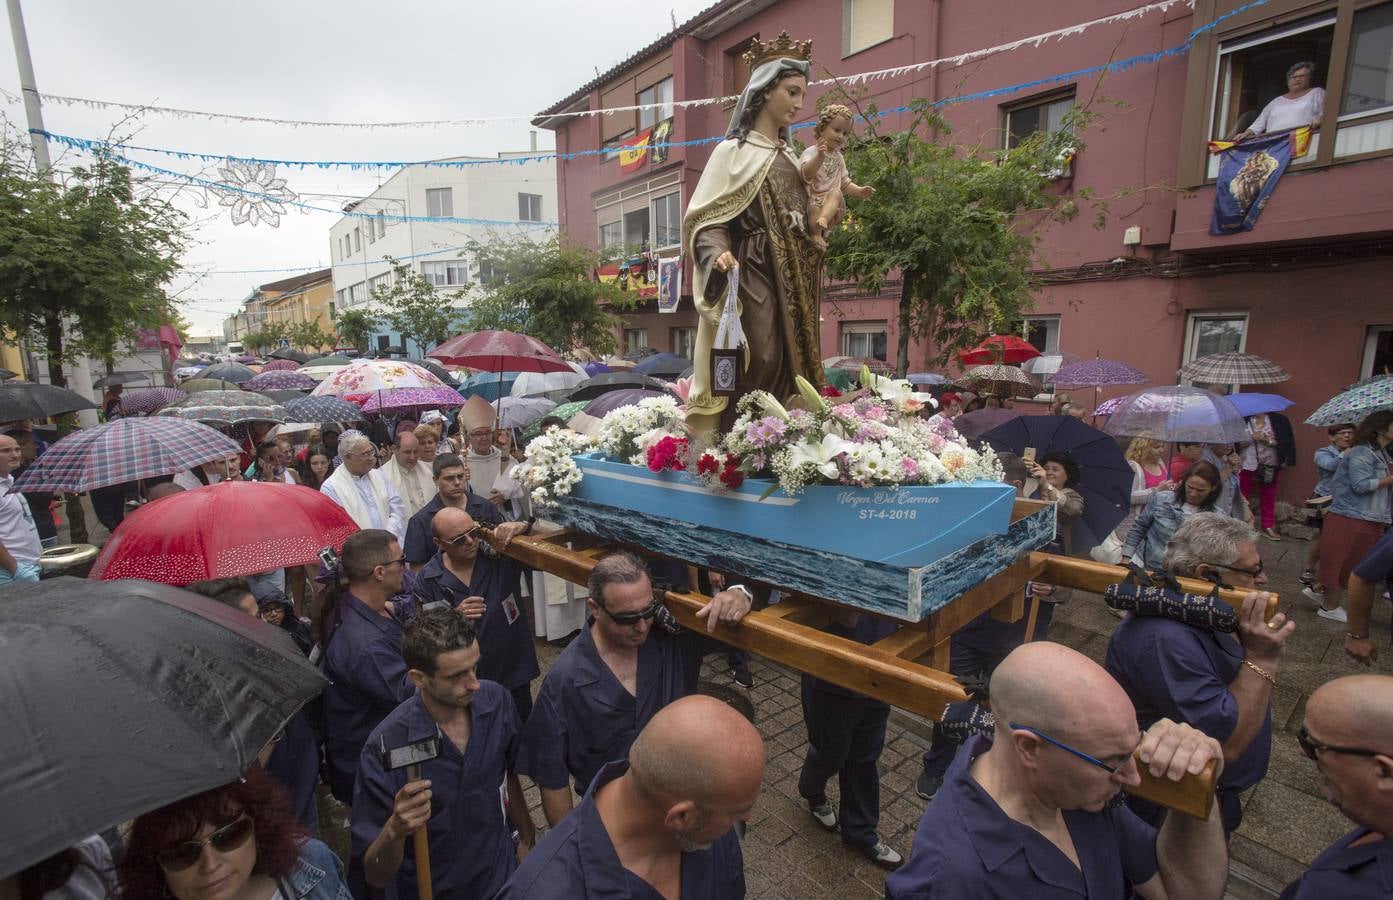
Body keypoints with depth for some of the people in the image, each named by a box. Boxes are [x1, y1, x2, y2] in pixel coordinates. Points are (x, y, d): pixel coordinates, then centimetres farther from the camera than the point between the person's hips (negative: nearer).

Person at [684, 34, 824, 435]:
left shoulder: (788, 156, 20)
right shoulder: (733, 151, 0)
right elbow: (707, 218, -9)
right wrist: (718, 254, -26)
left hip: (791, 277, 7)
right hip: (752, 274, -7)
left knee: (790, 364, 4)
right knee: (757, 366, -14)